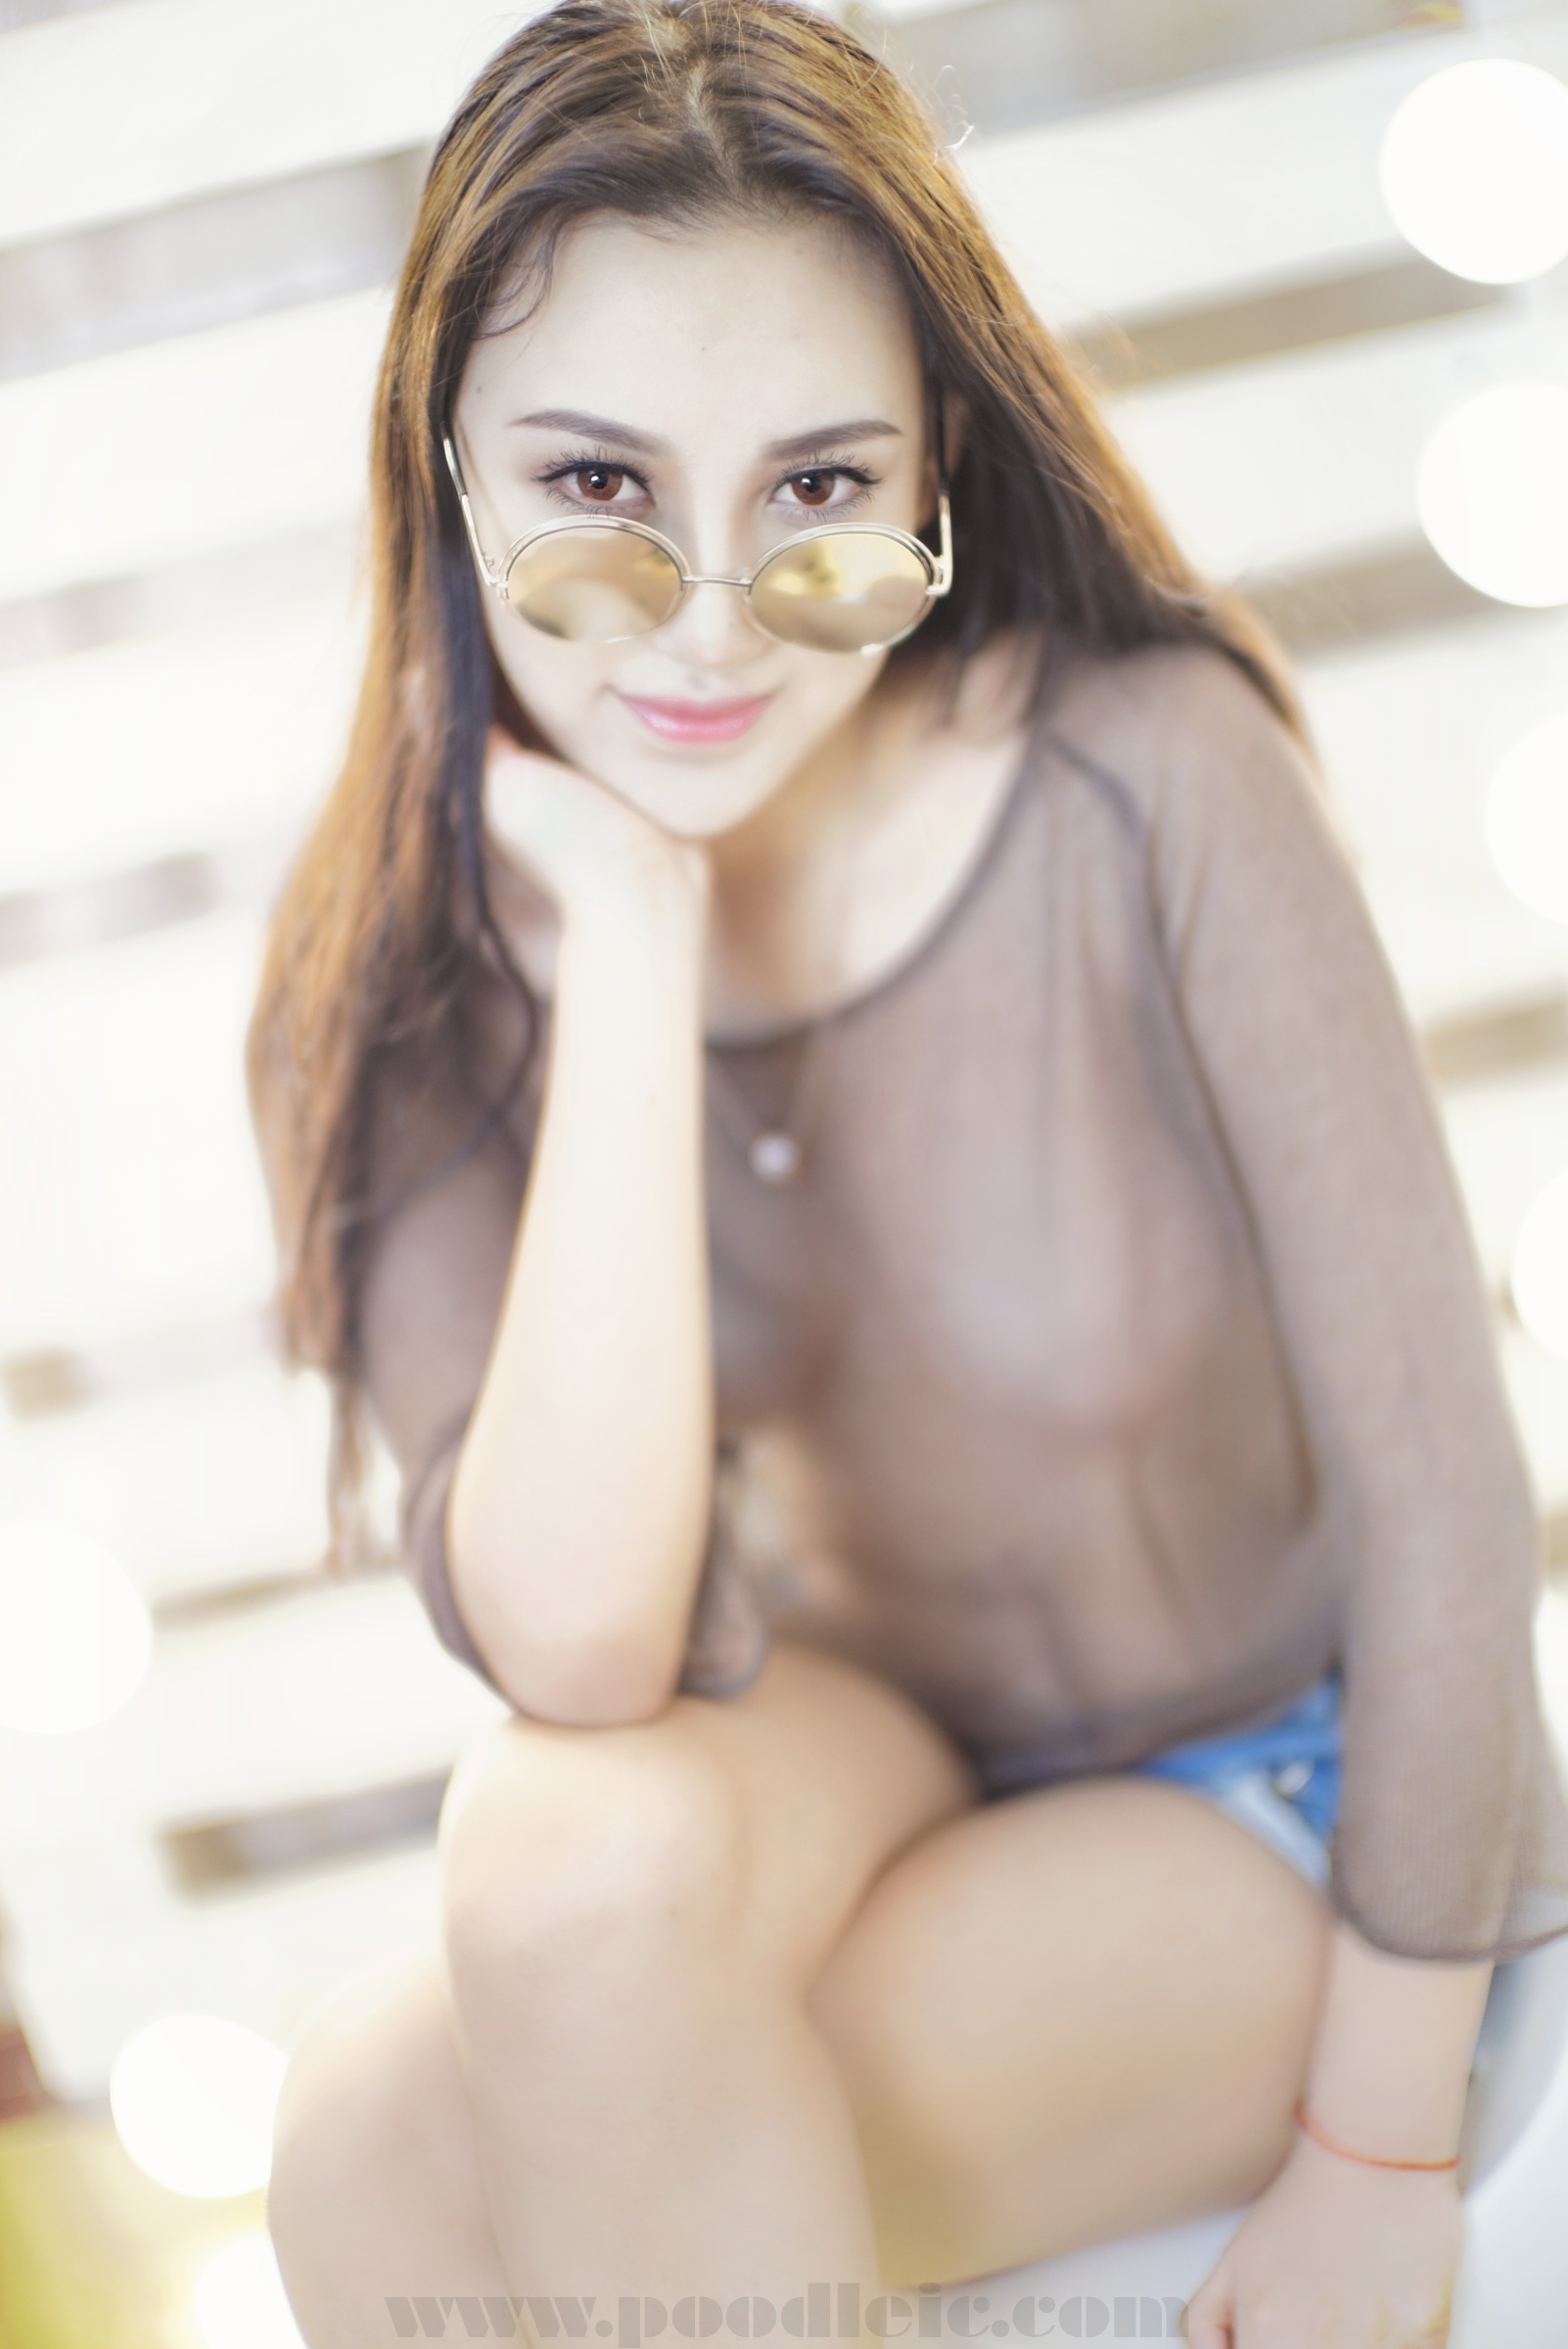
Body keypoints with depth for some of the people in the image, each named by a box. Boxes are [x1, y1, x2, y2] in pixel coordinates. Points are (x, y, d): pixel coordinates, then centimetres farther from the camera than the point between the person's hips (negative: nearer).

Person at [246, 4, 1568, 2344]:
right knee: (405, 2098, -28)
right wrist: (636, 943, -31)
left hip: (1290, 1796, -3)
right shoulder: (397, 970, -16)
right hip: (871, 1733, 3)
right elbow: (588, 1659, -29)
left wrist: (1380, 2157, -11)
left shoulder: (1149, 777, -26)